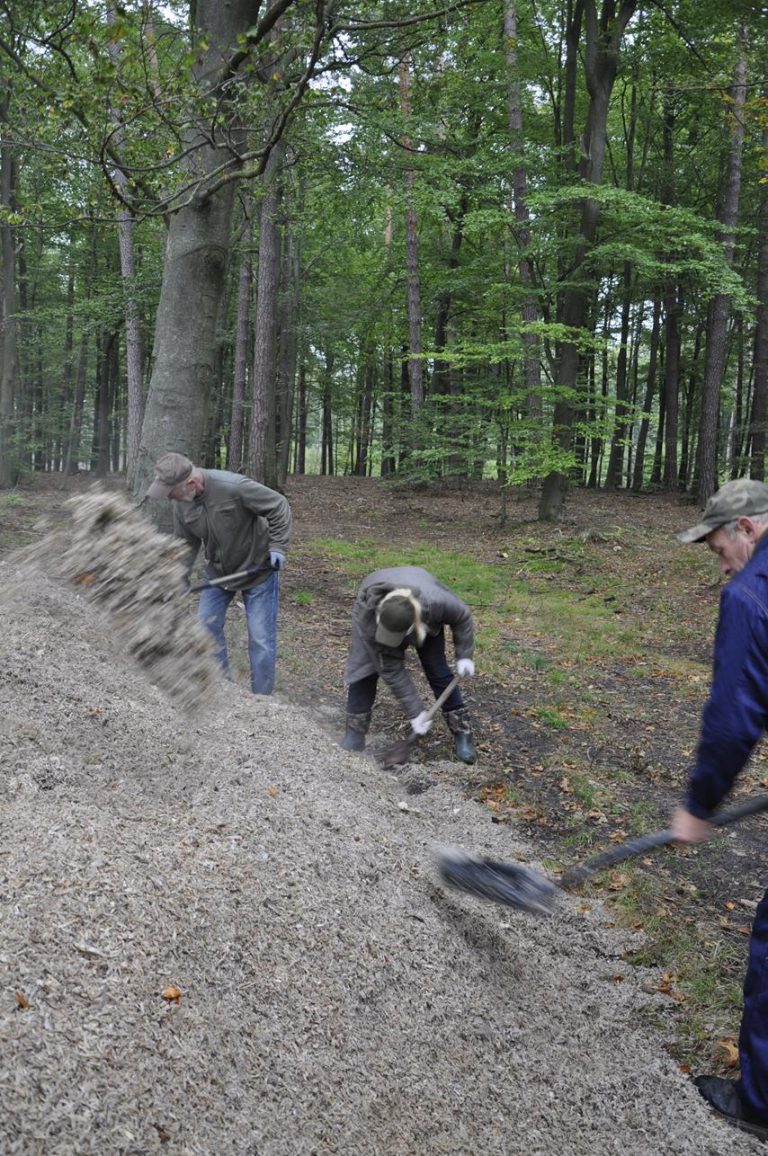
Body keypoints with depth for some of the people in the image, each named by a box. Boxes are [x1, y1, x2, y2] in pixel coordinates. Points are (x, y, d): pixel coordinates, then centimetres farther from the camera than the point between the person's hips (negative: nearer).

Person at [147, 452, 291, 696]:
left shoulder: (233, 487, -31)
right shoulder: (181, 503, -10)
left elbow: (279, 507, -21)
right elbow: (186, 543, 3)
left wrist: (277, 547, -25)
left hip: (257, 568, -6)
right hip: (218, 572, 6)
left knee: (261, 639, -3)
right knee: (207, 627, 6)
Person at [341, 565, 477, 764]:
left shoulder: (435, 602, -44)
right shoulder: (369, 622, -42)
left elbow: (462, 617, -20)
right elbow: (392, 671, -33)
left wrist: (464, 656, -19)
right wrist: (415, 712, -30)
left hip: (425, 618, 1)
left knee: (438, 670, -7)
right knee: (363, 668, -15)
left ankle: (462, 731, 4)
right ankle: (355, 733, -3)